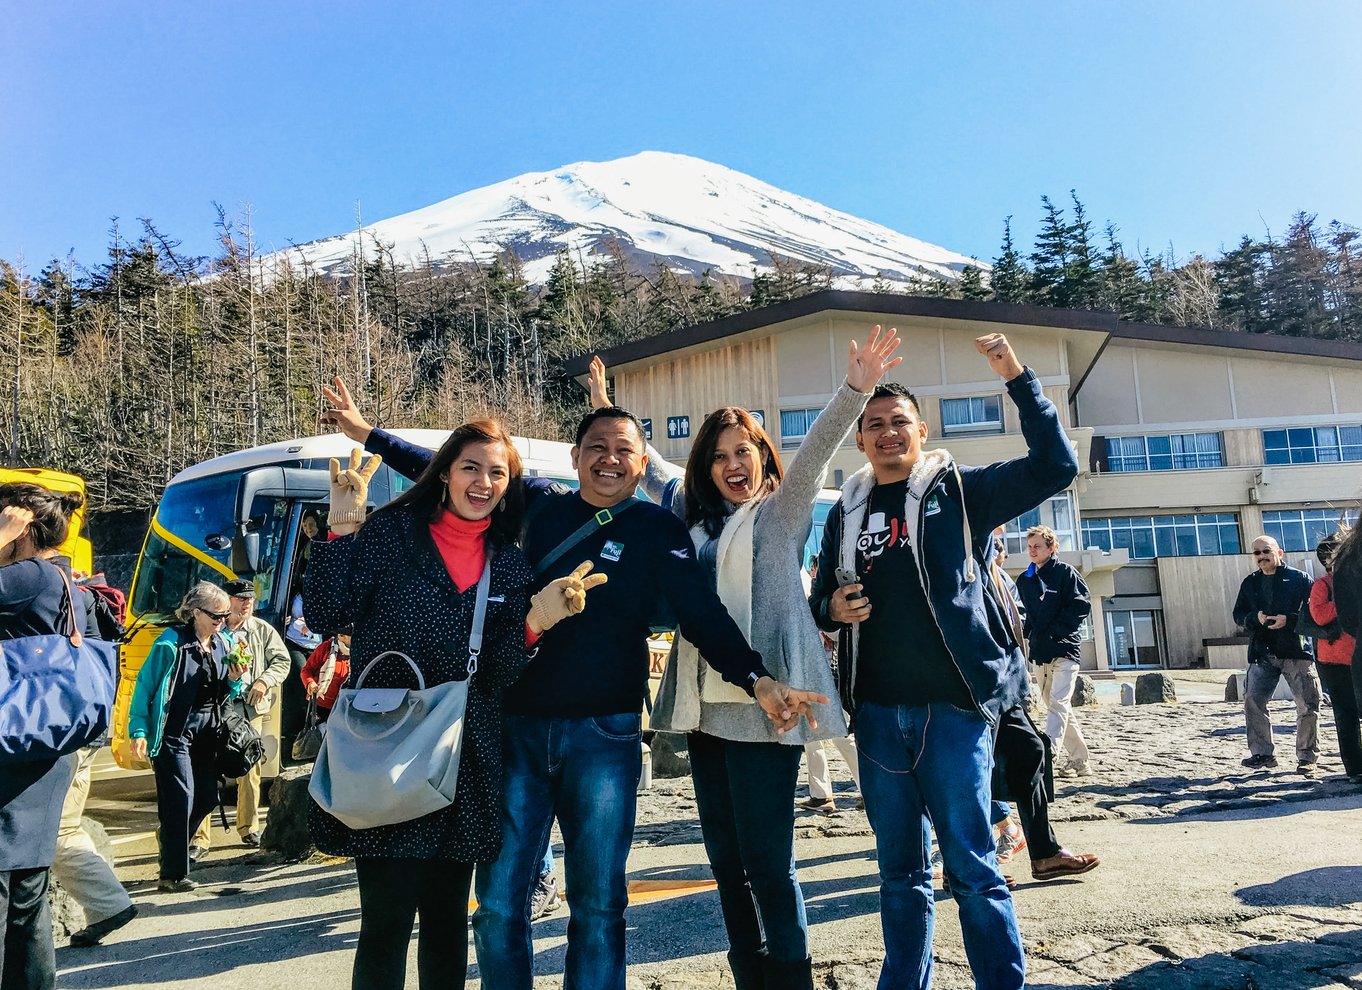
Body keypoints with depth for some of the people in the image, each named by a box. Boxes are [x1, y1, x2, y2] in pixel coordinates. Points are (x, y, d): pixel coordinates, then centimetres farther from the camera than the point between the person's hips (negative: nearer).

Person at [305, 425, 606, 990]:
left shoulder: (510, 563, 7)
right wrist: (343, 528, -15)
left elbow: (502, 675, 2)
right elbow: (326, 614, -10)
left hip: (467, 764, 4)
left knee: (448, 918, 15)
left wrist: (535, 621, -16)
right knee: (388, 919, -2)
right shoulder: (390, 532, -1)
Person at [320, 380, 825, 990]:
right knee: (498, 907, 6)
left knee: (598, 908, 8)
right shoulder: (536, 504, 6)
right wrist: (366, 432, 19)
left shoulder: (658, 530, 2)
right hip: (516, 728, 2)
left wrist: (758, 681, -21)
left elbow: (704, 616, -6)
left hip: (604, 734, -1)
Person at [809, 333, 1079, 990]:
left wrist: (1019, 380, -16)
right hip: (877, 713, 4)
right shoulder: (845, 514, 12)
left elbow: (1055, 467, -8)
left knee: (971, 865, 0)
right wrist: (832, 608, -6)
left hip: (953, 706, -3)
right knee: (900, 869, 13)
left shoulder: (959, 490, 2)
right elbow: (820, 601, 18)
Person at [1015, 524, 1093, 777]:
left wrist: (1052, 631, -12)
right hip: (1040, 652, 7)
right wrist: (1030, 634, 3)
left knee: (1058, 703, -15)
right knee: (1058, 706, 11)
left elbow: (1082, 606, -9)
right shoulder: (1024, 580, 14)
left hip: (1064, 649, -7)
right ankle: (1079, 761, 20)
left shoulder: (1065, 572, -3)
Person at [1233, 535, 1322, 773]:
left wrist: (1289, 620, -15)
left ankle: (1308, 757, 11)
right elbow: (1238, 614, 14)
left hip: (1296, 649, -3)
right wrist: (1255, 618, -6)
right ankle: (1262, 754, 2)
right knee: (1253, 700, -8)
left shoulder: (1298, 578, 3)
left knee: (1307, 704, -2)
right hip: (1262, 653, 3)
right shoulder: (1250, 583, 14)